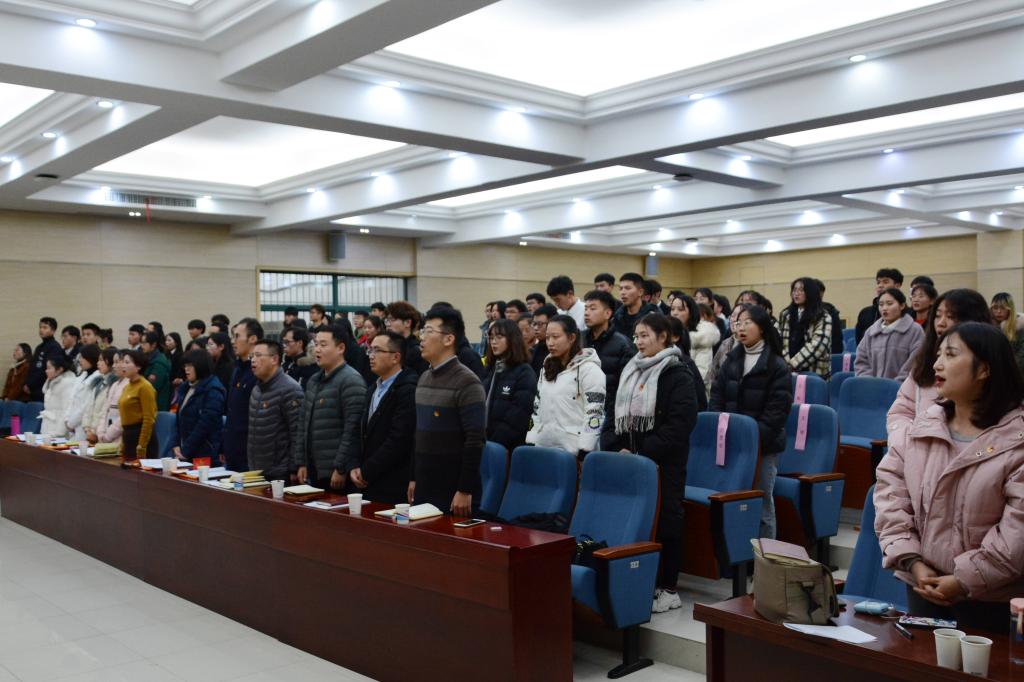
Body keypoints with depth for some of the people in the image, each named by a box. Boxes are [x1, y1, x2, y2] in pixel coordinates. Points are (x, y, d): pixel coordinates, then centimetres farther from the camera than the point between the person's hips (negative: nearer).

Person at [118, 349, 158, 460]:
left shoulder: (145, 387, -10)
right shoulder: (127, 387, 15)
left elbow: (149, 419, -15)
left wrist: (141, 446, -18)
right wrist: (123, 443, 16)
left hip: (141, 435, -8)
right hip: (128, 435, 8)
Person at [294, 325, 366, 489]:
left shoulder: (351, 380, -11)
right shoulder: (313, 381, 14)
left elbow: (353, 429, -17)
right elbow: (303, 424, 17)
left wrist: (341, 469, -19)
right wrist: (301, 463, 11)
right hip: (314, 471, 8)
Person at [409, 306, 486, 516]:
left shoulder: (467, 383, -13)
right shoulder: (423, 379, 11)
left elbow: (475, 440, -17)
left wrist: (465, 490, -18)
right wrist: (414, 477, 14)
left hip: (454, 490, -7)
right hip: (424, 487, 7)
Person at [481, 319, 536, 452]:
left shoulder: (525, 373, -7)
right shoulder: (490, 369, 14)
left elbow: (519, 414, -15)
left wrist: (496, 442, -17)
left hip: (509, 446, -6)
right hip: (484, 441, 6)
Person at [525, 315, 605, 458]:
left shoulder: (589, 369, -8)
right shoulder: (547, 370, 16)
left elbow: (594, 412, -13)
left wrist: (584, 451, -17)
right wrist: (531, 441, 11)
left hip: (573, 450, -7)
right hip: (543, 447, 7)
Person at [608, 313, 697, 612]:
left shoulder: (677, 375, -8)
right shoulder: (631, 371, 13)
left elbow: (679, 424, -16)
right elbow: (620, 414, 17)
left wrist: (644, 454, -19)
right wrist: (621, 449, 1)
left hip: (664, 463, -6)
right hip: (633, 460, 6)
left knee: (665, 521, 1)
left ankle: (668, 589, 11)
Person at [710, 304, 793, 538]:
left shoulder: (777, 365, -6)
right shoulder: (732, 360, 11)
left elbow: (777, 410, -11)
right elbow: (717, 397, 10)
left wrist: (753, 438, -19)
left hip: (764, 445, -4)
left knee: (762, 502, 3)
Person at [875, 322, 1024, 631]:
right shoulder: (924, 424, 2)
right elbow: (891, 489, -1)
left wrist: (965, 580, -19)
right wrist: (912, 562, -11)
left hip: (990, 597, -4)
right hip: (923, 585, 5)